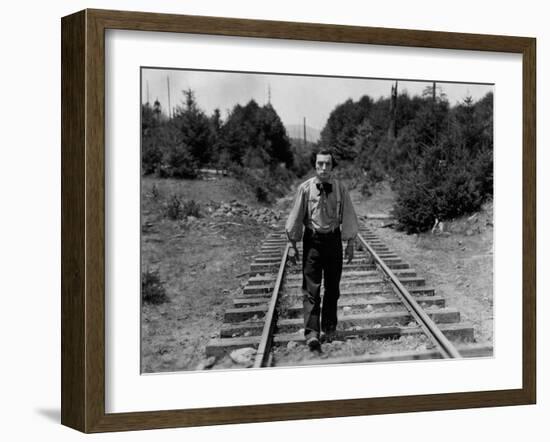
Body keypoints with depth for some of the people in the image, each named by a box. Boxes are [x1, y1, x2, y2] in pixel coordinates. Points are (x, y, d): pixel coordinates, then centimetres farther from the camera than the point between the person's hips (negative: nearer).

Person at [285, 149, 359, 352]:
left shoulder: (340, 189, -3)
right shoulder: (305, 188, -7)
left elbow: (348, 216, 5)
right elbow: (296, 216, 0)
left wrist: (350, 243, 5)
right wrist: (292, 245, 0)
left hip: (333, 239, 2)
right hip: (312, 240, -2)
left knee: (332, 288, 12)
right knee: (311, 289, -6)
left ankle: (329, 328, 27)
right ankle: (312, 334, -10)